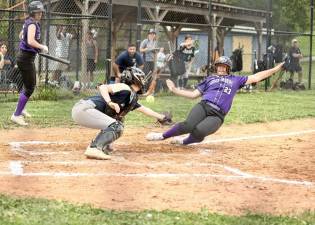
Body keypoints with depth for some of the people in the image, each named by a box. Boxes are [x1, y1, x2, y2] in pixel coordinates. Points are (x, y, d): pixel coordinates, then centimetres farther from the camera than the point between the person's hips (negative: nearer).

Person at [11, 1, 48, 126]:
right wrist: (43, 47, -18)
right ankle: (16, 115, -2)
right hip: (26, 58, -10)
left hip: (28, 58, 10)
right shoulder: (32, 24, -18)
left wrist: (38, 48, 25)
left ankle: (20, 109, 38)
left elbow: (21, 35, 28)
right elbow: (31, 41, -32)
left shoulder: (28, 22, 11)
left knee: (31, 85, 24)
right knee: (29, 88, -7)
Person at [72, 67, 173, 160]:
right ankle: (94, 149, -30)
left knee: (118, 125, 23)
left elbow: (144, 109, 36)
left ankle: (101, 145, 13)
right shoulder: (125, 89, -9)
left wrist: (161, 117, 47)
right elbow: (103, 87, -22)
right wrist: (110, 102, -35)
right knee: (115, 126, -19)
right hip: (83, 109, -10)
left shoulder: (132, 98, 20)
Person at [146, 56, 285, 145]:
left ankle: (184, 142, -2)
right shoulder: (210, 79, 25)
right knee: (189, 125, -31)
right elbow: (194, 94, 23)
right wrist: (175, 90, 15)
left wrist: (275, 70, 9)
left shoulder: (235, 80, 23)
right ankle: (162, 136, -15)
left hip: (217, 115, -1)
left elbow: (255, 77, 17)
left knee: (199, 131, -32)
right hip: (203, 106, 1)